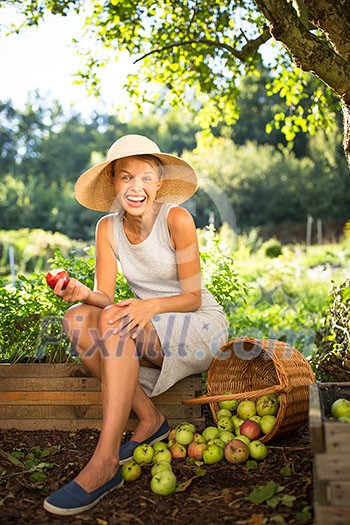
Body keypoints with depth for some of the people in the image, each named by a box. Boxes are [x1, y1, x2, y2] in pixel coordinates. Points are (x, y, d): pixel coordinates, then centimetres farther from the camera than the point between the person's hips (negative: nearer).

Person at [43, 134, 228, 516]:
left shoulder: (176, 219, -15)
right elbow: (106, 298, -7)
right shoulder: (108, 227, -1)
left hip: (202, 326, -5)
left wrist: (151, 305, -33)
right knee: (77, 319, -19)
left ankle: (105, 462, -32)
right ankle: (150, 419, -12)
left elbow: (193, 297, -14)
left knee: (114, 322, -31)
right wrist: (84, 294, -30)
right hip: (150, 331, 5)